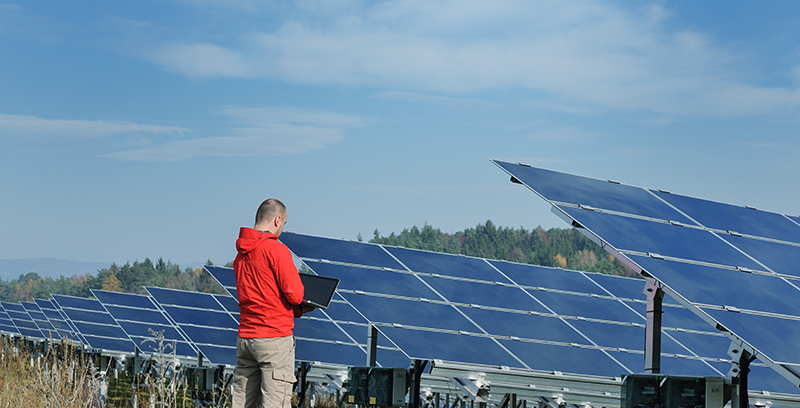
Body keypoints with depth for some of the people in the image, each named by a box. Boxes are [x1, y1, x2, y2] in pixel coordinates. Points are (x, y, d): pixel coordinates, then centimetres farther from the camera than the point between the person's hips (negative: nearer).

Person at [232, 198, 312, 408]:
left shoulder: (241, 254, 13)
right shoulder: (277, 249, -11)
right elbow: (294, 295, -13)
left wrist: (298, 310, 18)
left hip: (245, 337, 7)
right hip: (275, 338, -7)